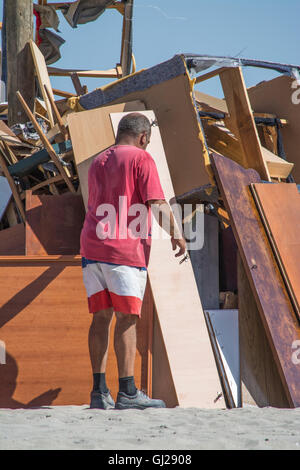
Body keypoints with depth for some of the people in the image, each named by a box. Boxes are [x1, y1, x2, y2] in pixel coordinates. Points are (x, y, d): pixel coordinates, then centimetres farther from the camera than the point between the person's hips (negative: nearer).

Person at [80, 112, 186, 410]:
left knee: (101, 317, 7)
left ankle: (99, 391, 5)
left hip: (92, 245, 7)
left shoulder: (97, 162, 20)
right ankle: (127, 392, -6)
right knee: (126, 319, -5)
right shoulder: (141, 159, -3)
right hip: (125, 249, -7)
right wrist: (175, 234, -3)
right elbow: (156, 202, -11)